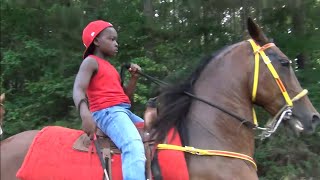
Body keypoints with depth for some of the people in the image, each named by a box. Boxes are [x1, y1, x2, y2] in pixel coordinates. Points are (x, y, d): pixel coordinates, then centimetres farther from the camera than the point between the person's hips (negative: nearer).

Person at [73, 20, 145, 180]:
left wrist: (134, 78, 12)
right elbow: (78, 91, -16)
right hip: (106, 112, -10)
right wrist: (85, 114, -35)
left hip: (123, 111, 10)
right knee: (134, 146, -33)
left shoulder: (110, 68, 25)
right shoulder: (91, 62, 1)